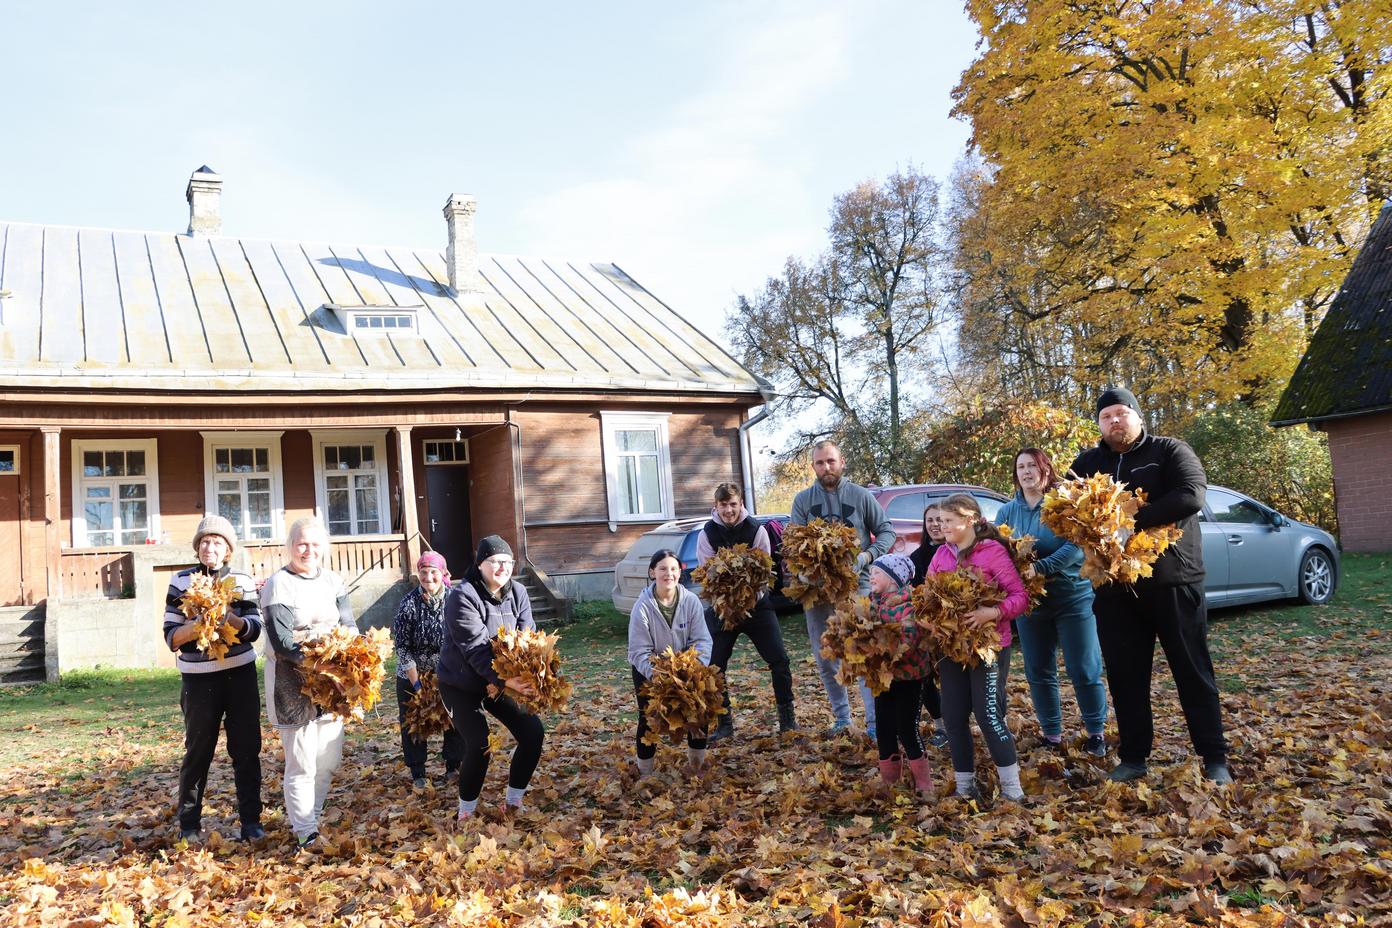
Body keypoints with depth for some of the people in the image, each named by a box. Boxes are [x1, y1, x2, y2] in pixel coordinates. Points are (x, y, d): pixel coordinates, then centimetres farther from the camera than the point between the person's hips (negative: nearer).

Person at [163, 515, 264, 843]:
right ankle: (189, 823, 20)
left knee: (246, 748, 5)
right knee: (198, 750, 6)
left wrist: (230, 618, -23)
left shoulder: (243, 581, 3)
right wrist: (194, 627, -23)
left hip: (240, 674, 1)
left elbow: (255, 628, -5)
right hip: (199, 677, -1)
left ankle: (251, 819, 15)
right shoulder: (181, 582, 0)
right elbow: (171, 637, -4)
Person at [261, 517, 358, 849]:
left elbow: (349, 626, 5)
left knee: (329, 759, 13)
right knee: (302, 763, -3)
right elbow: (281, 640, -16)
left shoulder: (332, 580, 9)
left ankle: (312, 818, 32)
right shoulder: (278, 584, -9)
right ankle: (307, 834, 7)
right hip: (294, 682, -6)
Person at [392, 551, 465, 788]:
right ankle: (417, 774, 22)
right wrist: (417, 684, -14)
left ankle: (453, 767, 25)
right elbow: (402, 646, -11)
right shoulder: (409, 602, -13)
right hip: (412, 676, 0)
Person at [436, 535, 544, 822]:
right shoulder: (462, 596, -23)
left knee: (533, 733, -3)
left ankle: (513, 802, 15)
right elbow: (475, 648, -29)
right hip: (461, 685, -6)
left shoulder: (518, 592, -4)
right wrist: (503, 681, -39)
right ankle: (466, 813, 7)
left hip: (503, 680, 6)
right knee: (479, 746, -16)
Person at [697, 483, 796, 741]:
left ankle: (787, 717, 9)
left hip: (756, 604, -1)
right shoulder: (707, 534, -6)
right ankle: (724, 723, 11)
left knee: (779, 659, -6)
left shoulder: (757, 530, -8)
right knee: (715, 665, -3)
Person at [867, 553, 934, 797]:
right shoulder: (874, 602, 7)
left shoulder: (908, 604, -18)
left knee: (907, 729, -2)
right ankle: (889, 780, 25)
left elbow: (907, 643, -28)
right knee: (883, 729, 11)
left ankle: (923, 782, 14)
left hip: (908, 677, -7)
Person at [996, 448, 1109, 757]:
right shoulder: (1007, 511, 6)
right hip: (1030, 601, 4)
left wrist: (1040, 568, -31)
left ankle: (1096, 731, 18)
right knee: (1039, 672, 9)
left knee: (1084, 670, 0)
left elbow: (1076, 545, -19)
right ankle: (1051, 732, 23)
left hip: (1073, 598, -4)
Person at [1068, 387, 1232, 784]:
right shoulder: (1087, 463, 10)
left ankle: (1215, 758, 14)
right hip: (1115, 589, 4)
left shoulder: (1169, 451, -2)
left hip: (1173, 582, -3)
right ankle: (1133, 758, 19)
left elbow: (1192, 495, -19)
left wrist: (1133, 520, -25)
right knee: (1125, 676, 8)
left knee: (1193, 671, 5)